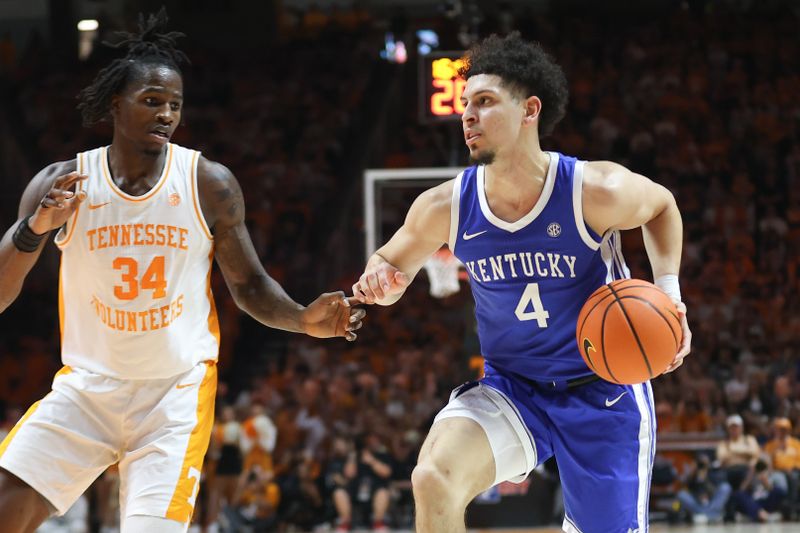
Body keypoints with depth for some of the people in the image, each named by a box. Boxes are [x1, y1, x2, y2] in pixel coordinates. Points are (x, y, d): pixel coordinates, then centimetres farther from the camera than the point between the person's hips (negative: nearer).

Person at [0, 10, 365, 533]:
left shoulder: (209, 183, -5)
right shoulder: (62, 184, -4)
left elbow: (249, 284, 5)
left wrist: (304, 319, -15)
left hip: (177, 390, -1)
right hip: (87, 386, 1)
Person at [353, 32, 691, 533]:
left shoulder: (597, 191, -18)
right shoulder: (445, 207, -12)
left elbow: (662, 205, 5)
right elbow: (392, 263, 7)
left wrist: (669, 293, -9)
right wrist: (381, 281, -18)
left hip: (604, 395, -1)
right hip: (509, 390, 1)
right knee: (434, 481, -27)